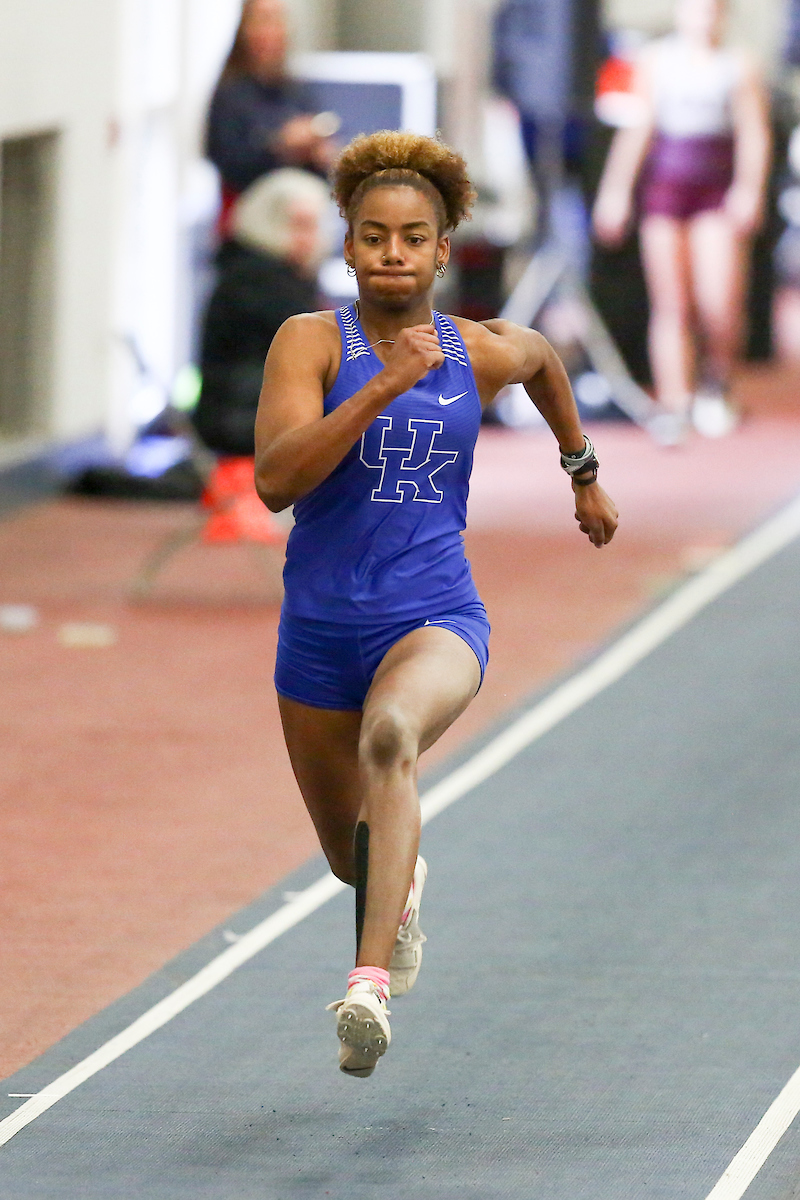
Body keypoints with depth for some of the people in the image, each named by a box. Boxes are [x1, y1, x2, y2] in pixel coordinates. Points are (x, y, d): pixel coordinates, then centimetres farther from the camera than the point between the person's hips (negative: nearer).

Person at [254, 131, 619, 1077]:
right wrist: (384, 386, -29)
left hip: (436, 618, -1)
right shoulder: (311, 342, -8)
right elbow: (274, 479, -23)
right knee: (352, 857, 18)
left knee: (390, 739, -37)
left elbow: (543, 360, 26)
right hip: (320, 631, 1)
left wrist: (583, 472, 35)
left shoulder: (483, 353, 0)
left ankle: (372, 983, -48)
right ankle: (402, 885, 59)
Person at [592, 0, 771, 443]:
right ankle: (674, 406, -2)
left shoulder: (738, 66, 6)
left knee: (720, 304, -11)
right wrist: (617, 189, -1)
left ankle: (716, 382, 16)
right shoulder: (655, 59, 7)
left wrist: (749, 189, -14)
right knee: (671, 305, -3)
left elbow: (754, 135, 0)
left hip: (718, 194, 0)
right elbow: (637, 127, 4)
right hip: (663, 187, 0)